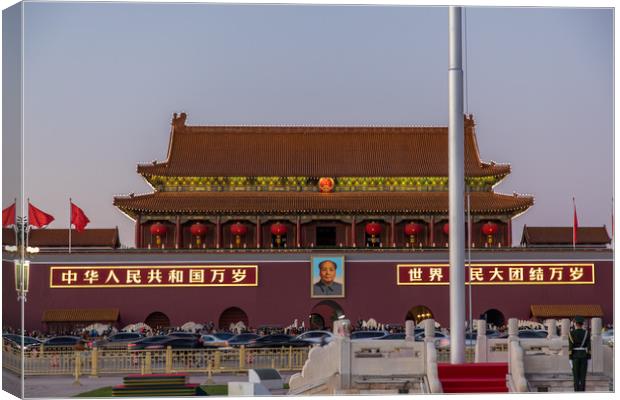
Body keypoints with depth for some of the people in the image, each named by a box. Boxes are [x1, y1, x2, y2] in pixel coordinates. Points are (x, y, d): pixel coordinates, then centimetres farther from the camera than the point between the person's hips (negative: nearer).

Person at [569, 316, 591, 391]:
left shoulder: (571, 333, -7)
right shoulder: (586, 333, -2)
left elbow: (570, 347, -9)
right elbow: (588, 347, -3)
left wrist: (570, 359, -5)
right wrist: (589, 359, 2)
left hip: (575, 356, -1)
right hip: (584, 356, 1)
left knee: (576, 376, 4)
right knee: (583, 376, 4)